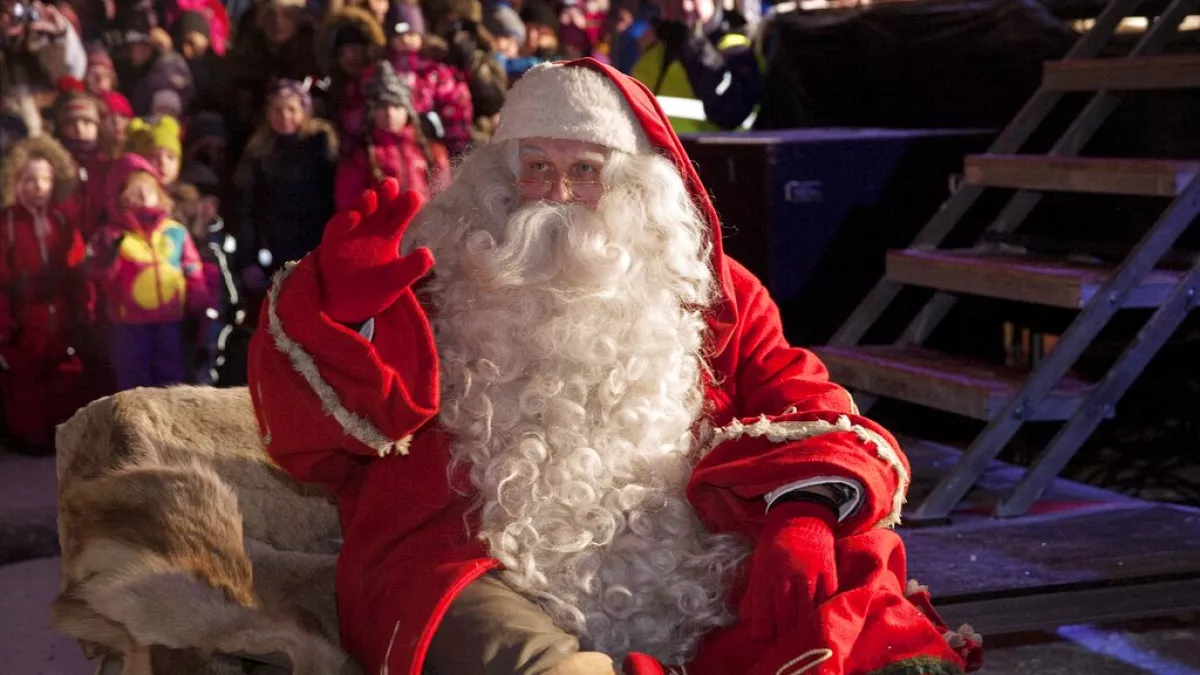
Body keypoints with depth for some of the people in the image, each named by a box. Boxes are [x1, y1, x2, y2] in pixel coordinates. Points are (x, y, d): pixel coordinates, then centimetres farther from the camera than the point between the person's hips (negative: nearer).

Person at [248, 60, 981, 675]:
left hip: (683, 591, 3)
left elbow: (809, 412, 13)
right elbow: (311, 438, 8)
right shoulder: (434, 282, 15)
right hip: (483, 583, -2)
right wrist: (341, 312, -12)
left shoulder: (708, 292, 21)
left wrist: (804, 509, -11)